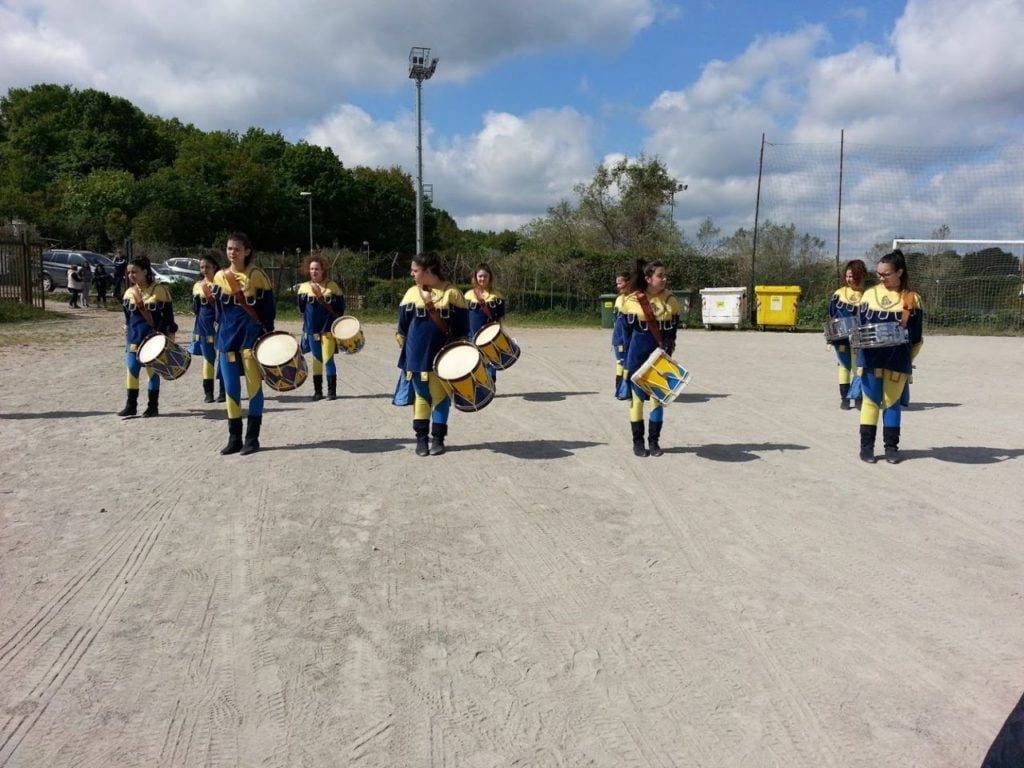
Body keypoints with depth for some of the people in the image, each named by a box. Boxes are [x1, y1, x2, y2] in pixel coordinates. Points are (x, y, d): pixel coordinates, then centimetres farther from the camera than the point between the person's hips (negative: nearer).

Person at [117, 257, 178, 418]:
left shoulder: (160, 290, -8)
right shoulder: (129, 293, 7)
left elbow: (168, 317, -5)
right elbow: (127, 318, 15)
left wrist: (169, 339, -7)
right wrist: (128, 338, 14)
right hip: (134, 338, 5)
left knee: (153, 371, 3)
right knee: (132, 370, 3)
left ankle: (153, 406, 12)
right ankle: (131, 405, 11)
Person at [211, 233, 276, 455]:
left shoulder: (257, 275, -4)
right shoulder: (220, 277, 8)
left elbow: (269, 308, -2)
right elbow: (220, 311, 15)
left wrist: (268, 336, -7)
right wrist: (219, 339, 12)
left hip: (252, 336, -4)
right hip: (228, 337, 4)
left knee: (254, 386, -1)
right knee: (231, 389, 6)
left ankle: (252, 438, 7)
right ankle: (234, 438, 14)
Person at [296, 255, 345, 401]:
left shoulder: (332, 286, 0)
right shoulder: (304, 287, 6)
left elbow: (339, 309, 1)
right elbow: (302, 309, 1)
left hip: (328, 330, -3)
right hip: (312, 331, 3)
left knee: (328, 359, -7)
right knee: (317, 360, 10)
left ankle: (332, 391, 0)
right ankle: (318, 391, 18)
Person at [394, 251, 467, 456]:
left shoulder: (452, 293, -4)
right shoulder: (411, 293, 2)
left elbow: (461, 328, -1)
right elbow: (402, 327, 8)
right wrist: (406, 350, 6)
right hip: (418, 358, 2)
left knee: (441, 397, 5)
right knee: (421, 397, 8)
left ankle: (438, 438, 15)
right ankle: (421, 438, 16)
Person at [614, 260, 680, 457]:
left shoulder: (670, 300, 1)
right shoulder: (632, 301, -8)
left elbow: (672, 330, 6)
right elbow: (622, 330, -3)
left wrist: (667, 353, -4)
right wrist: (626, 361, -4)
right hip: (637, 358, -2)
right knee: (637, 397, 6)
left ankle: (654, 441, 17)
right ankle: (637, 441, 17)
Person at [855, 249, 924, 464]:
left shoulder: (912, 299, 2)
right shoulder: (870, 294, 6)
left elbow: (917, 335, 4)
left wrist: (908, 360, -8)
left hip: (898, 361, -1)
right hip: (871, 358, 1)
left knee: (892, 402, 7)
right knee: (871, 400, 4)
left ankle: (891, 446, 18)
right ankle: (866, 445, 11)